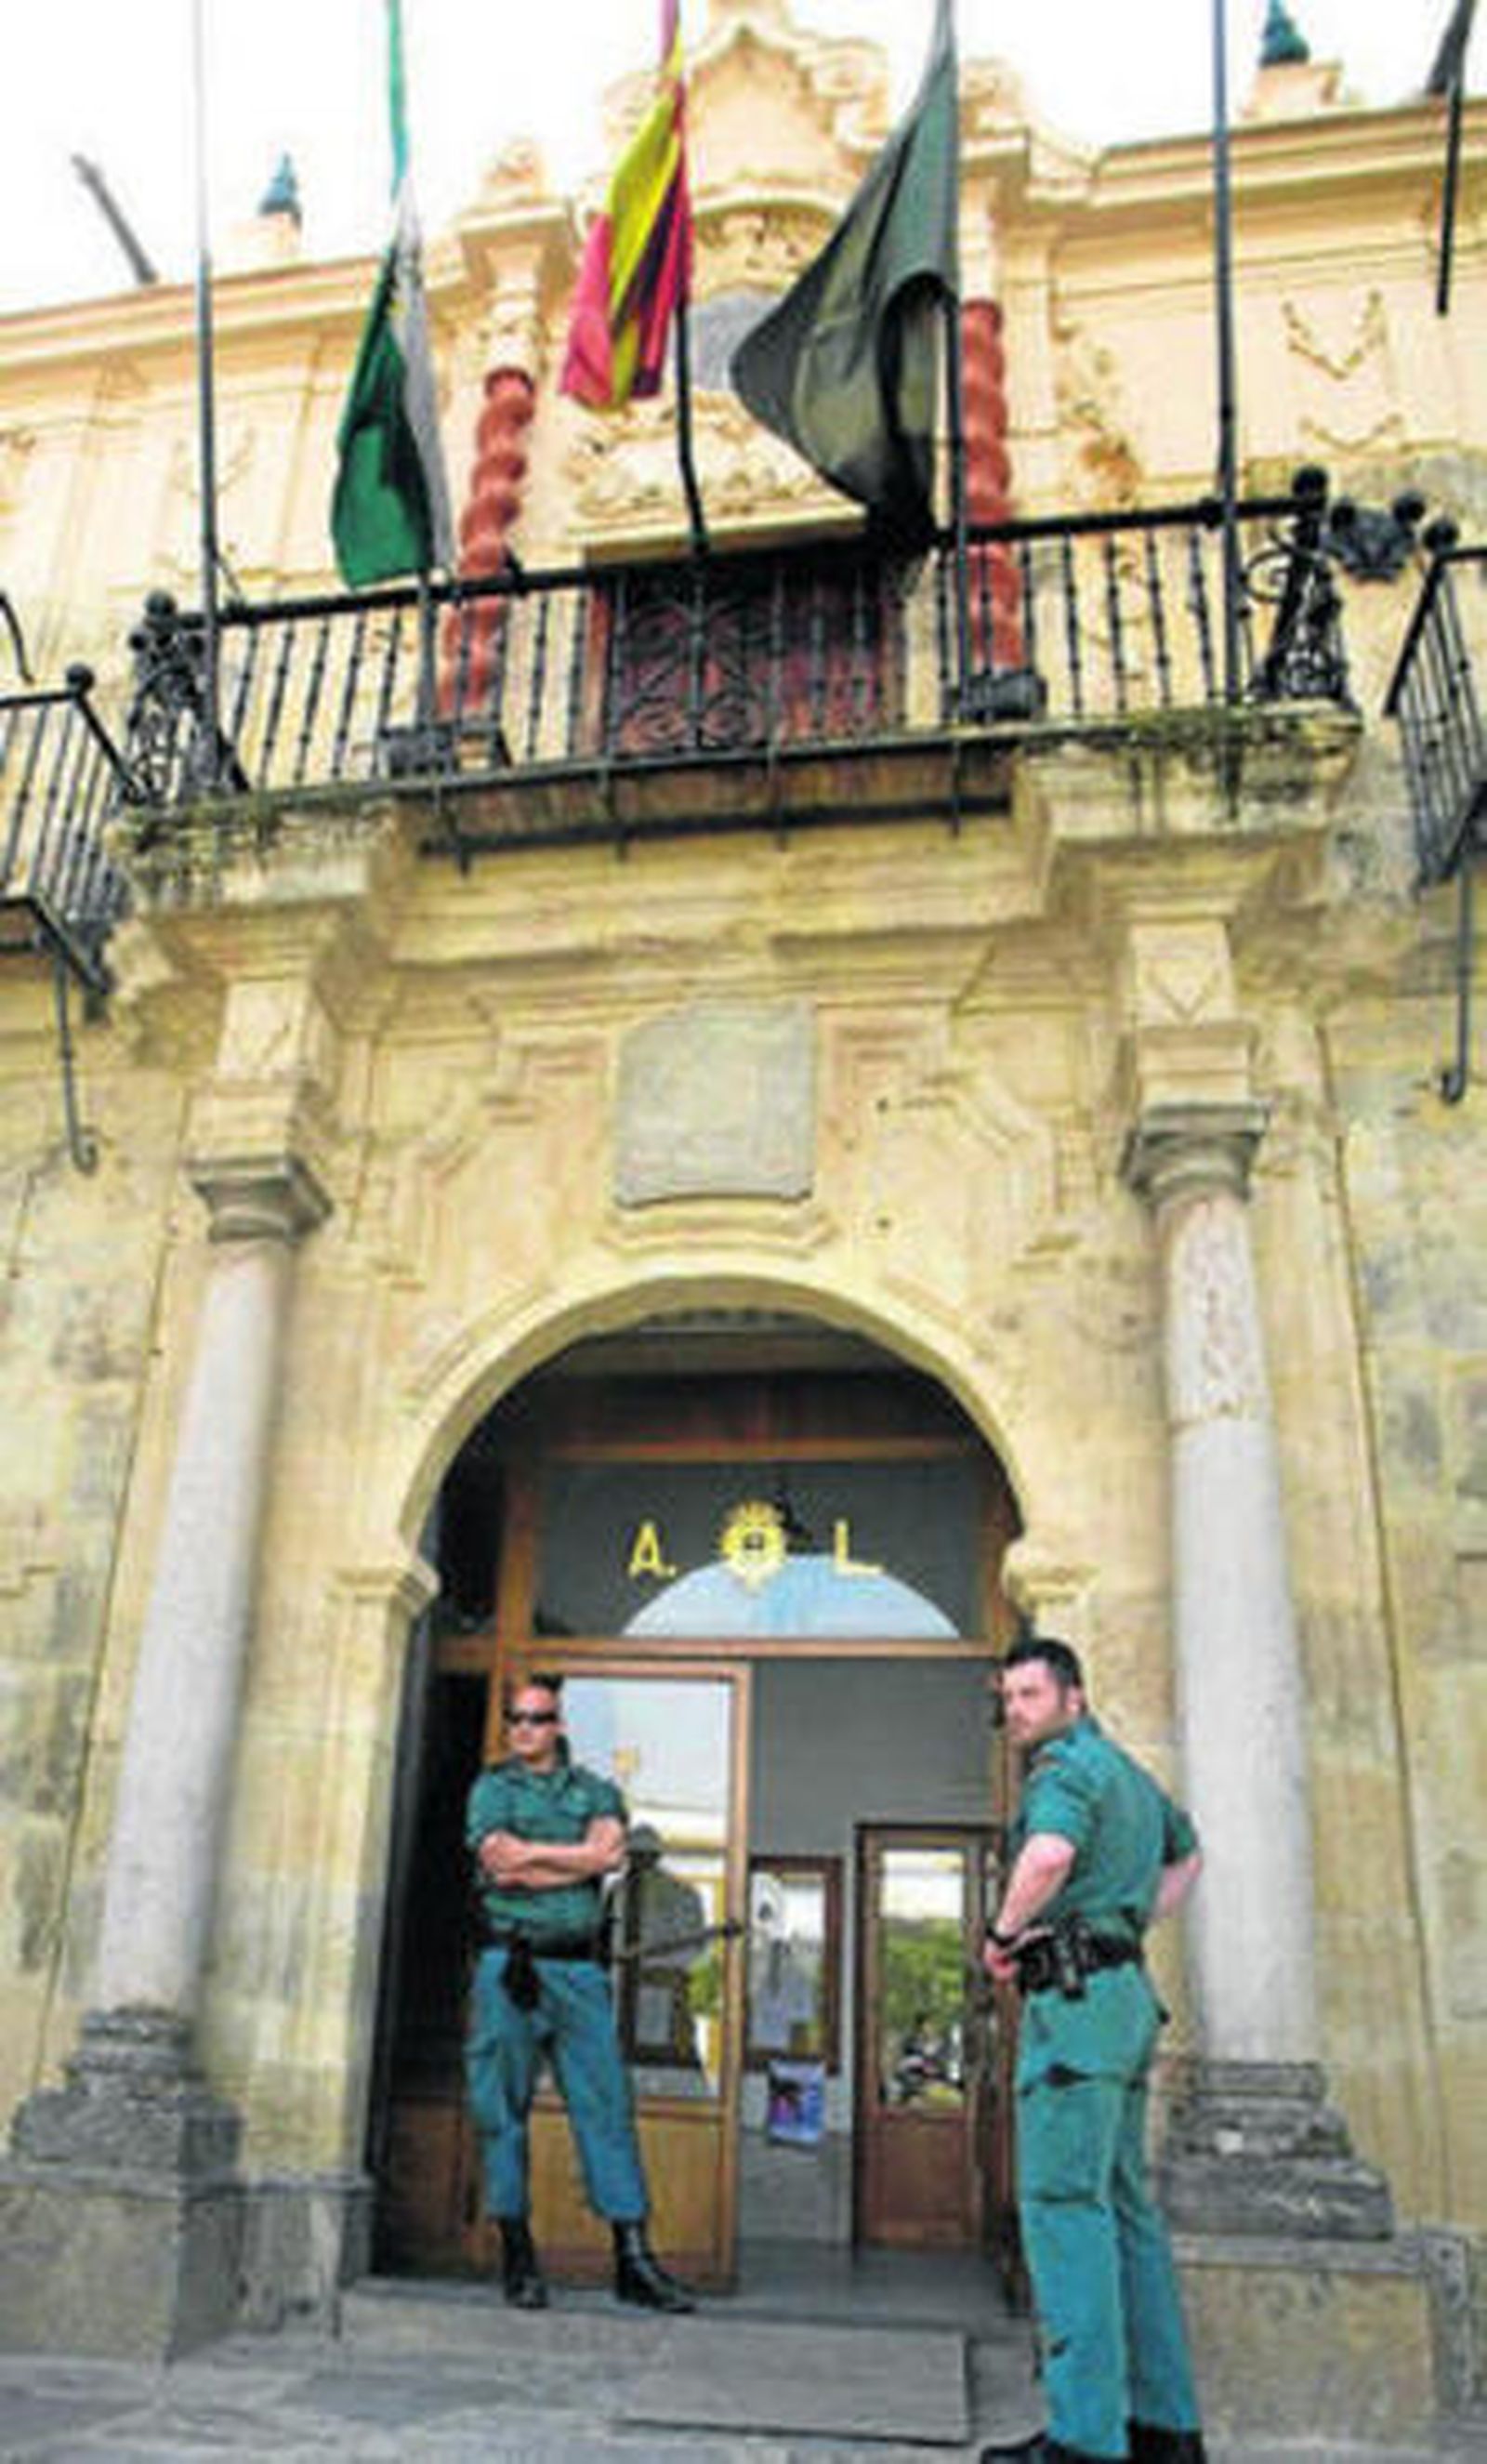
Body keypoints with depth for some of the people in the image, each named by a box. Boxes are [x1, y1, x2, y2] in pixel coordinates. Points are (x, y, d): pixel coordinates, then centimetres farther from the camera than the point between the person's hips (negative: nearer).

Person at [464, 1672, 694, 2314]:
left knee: (607, 2104, -1)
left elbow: (610, 1852, -5)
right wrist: (579, 1854, -4)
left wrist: (531, 1857, -7)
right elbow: (497, 1861, -8)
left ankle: (633, 2259, 2)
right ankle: (518, 2256, 11)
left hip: (580, 1968, 2)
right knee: (502, 2110, 1)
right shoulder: (492, 1788, 9)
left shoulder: (596, 1791, 14)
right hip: (510, 1965, -1)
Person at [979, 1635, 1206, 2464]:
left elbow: (1049, 1854, -31)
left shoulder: (1068, 1763, -10)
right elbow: (1186, 1856, 37)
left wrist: (1003, 1934, -15)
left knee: (1063, 2201, -10)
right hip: (1125, 1995, 10)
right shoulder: (1127, 1771, 20)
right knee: (1124, 2204, 12)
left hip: (1078, 1998, -10)